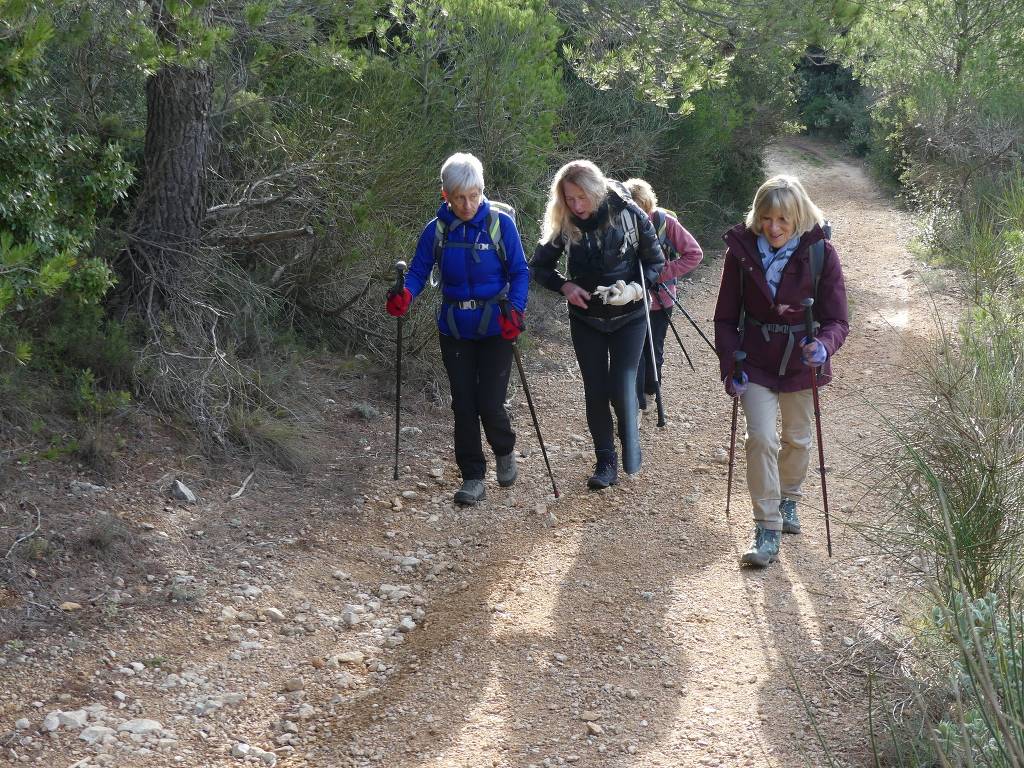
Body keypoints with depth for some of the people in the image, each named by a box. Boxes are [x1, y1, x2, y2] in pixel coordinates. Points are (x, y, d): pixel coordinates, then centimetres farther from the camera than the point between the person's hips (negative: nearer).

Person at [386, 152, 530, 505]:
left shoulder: (500, 224, -8)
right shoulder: (436, 230, -2)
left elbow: (519, 272, -4)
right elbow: (418, 272, 0)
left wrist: (515, 311, -20)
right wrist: (404, 295, -22)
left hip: (495, 329, -3)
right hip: (455, 330, 3)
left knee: (490, 404, -6)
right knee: (463, 405, 3)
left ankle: (504, 451, 26)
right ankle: (473, 477, 14)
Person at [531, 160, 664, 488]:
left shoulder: (628, 213, -17)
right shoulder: (563, 224, -12)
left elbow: (655, 261, -6)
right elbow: (539, 266, 2)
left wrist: (635, 288, -23)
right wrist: (565, 286, -16)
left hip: (629, 316, -2)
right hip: (586, 318, 2)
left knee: (621, 389, -9)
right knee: (595, 391, 5)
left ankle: (630, 437, 23)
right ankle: (606, 462, 19)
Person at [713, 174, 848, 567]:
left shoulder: (820, 253, -15)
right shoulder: (742, 251, -12)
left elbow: (837, 320, -13)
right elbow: (726, 318, -3)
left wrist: (824, 346, -35)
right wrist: (730, 366, -13)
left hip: (801, 362, 1)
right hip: (756, 363, -1)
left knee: (797, 439, 18)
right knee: (760, 438, -13)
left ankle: (788, 500, 45)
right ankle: (767, 530, -6)